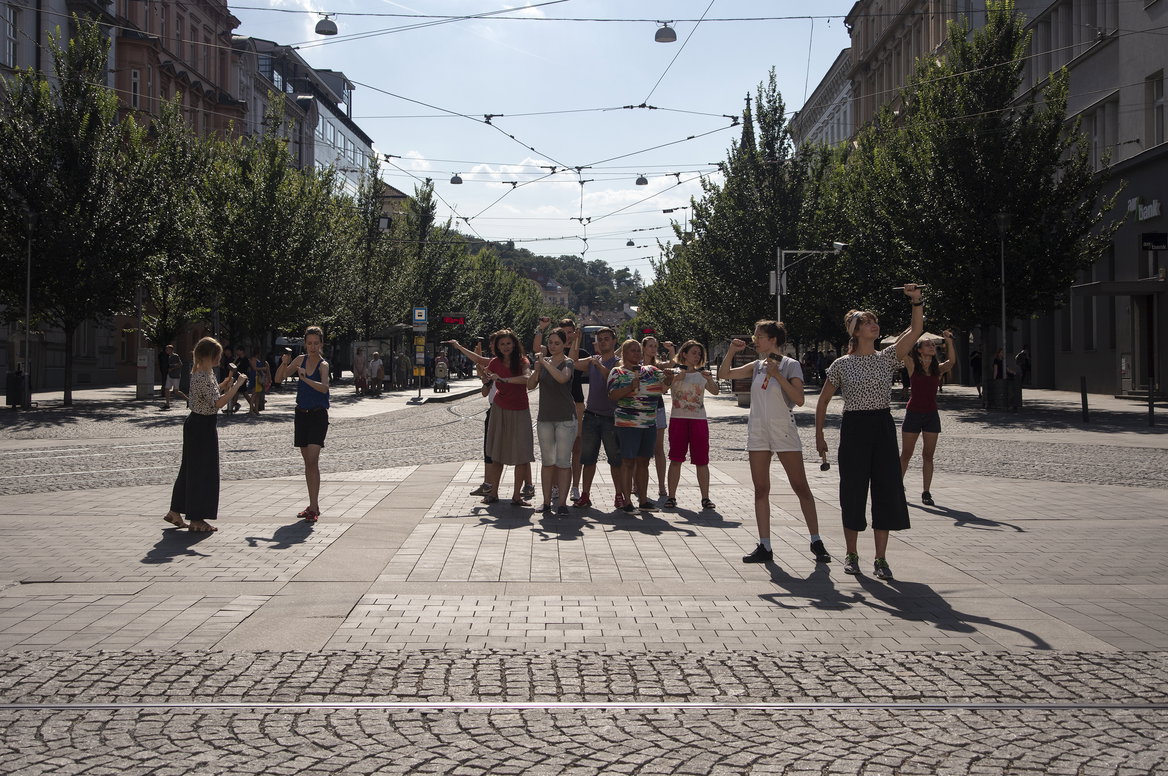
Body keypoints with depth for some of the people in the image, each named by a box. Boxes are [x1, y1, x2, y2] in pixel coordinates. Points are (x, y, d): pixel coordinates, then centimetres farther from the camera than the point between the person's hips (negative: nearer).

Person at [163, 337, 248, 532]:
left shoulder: (201, 373, 10)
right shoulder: (204, 376, -21)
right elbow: (218, 403, -26)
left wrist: (226, 384, 10)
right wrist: (237, 385, -22)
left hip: (195, 423, 10)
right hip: (203, 426, -10)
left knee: (190, 469, 17)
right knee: (203, 472, -2)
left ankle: (175, 512, 25)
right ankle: (197, 520, 6)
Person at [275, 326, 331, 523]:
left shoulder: (323, 364, -10)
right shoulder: (300, 359, 6)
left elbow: (324, 387, -28)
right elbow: (278, 379, 9)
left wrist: (306, 379, -43)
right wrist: (284, 364, -9)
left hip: (318, 416, -6)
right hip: (302, 414, 6)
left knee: (313, 460, -15)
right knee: (307, 462, 10)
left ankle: (314, 508, -17)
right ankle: (313, 506, 18)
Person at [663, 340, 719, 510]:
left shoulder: (702, 374, 11)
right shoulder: (674, 373, 6)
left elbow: (715, 391, -2)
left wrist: (710, 379, -20)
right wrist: (676, 378, -21)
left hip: (699, 420, 2)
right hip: (678, 419, -2)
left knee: (702, 460, 0)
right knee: (676, 459, -2)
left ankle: (705, 498, 5)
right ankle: (671, 496, 3)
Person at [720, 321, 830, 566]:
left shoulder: (791, 366, -5)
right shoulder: (756, 366, 11)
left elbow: (799, 399, -17)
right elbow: (723, 374, 13)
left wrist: (777, 374, -22)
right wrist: (731, 352, 0)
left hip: (784, 433, -5)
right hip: (758, 433, 5)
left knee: (801, 487, -2)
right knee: (760, 490, 4)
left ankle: (816, 542, 7)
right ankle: (764, 547, 8)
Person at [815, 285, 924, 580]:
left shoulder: (888, 357, 6)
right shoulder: (841, 365, 1)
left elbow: (916, 330, -7)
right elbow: (822, 401, 8)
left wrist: (917, 301, -20)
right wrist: (819, 435, 4)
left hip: (883, 427, 2)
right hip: (853, 428, -2)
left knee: (886, 491, 0)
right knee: (853, 491, 2)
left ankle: (881, 559, 8)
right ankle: (851, 554, 16)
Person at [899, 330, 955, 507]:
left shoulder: (938, 369, 4)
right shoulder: (912, 366, -2)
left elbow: (951, 361, -16)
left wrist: (949, 341, -22)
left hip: (932, 414, 2)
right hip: (913, 413, -2)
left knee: (928, 455, 4)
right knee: (906, 454, 4)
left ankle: (926, 492, 8)